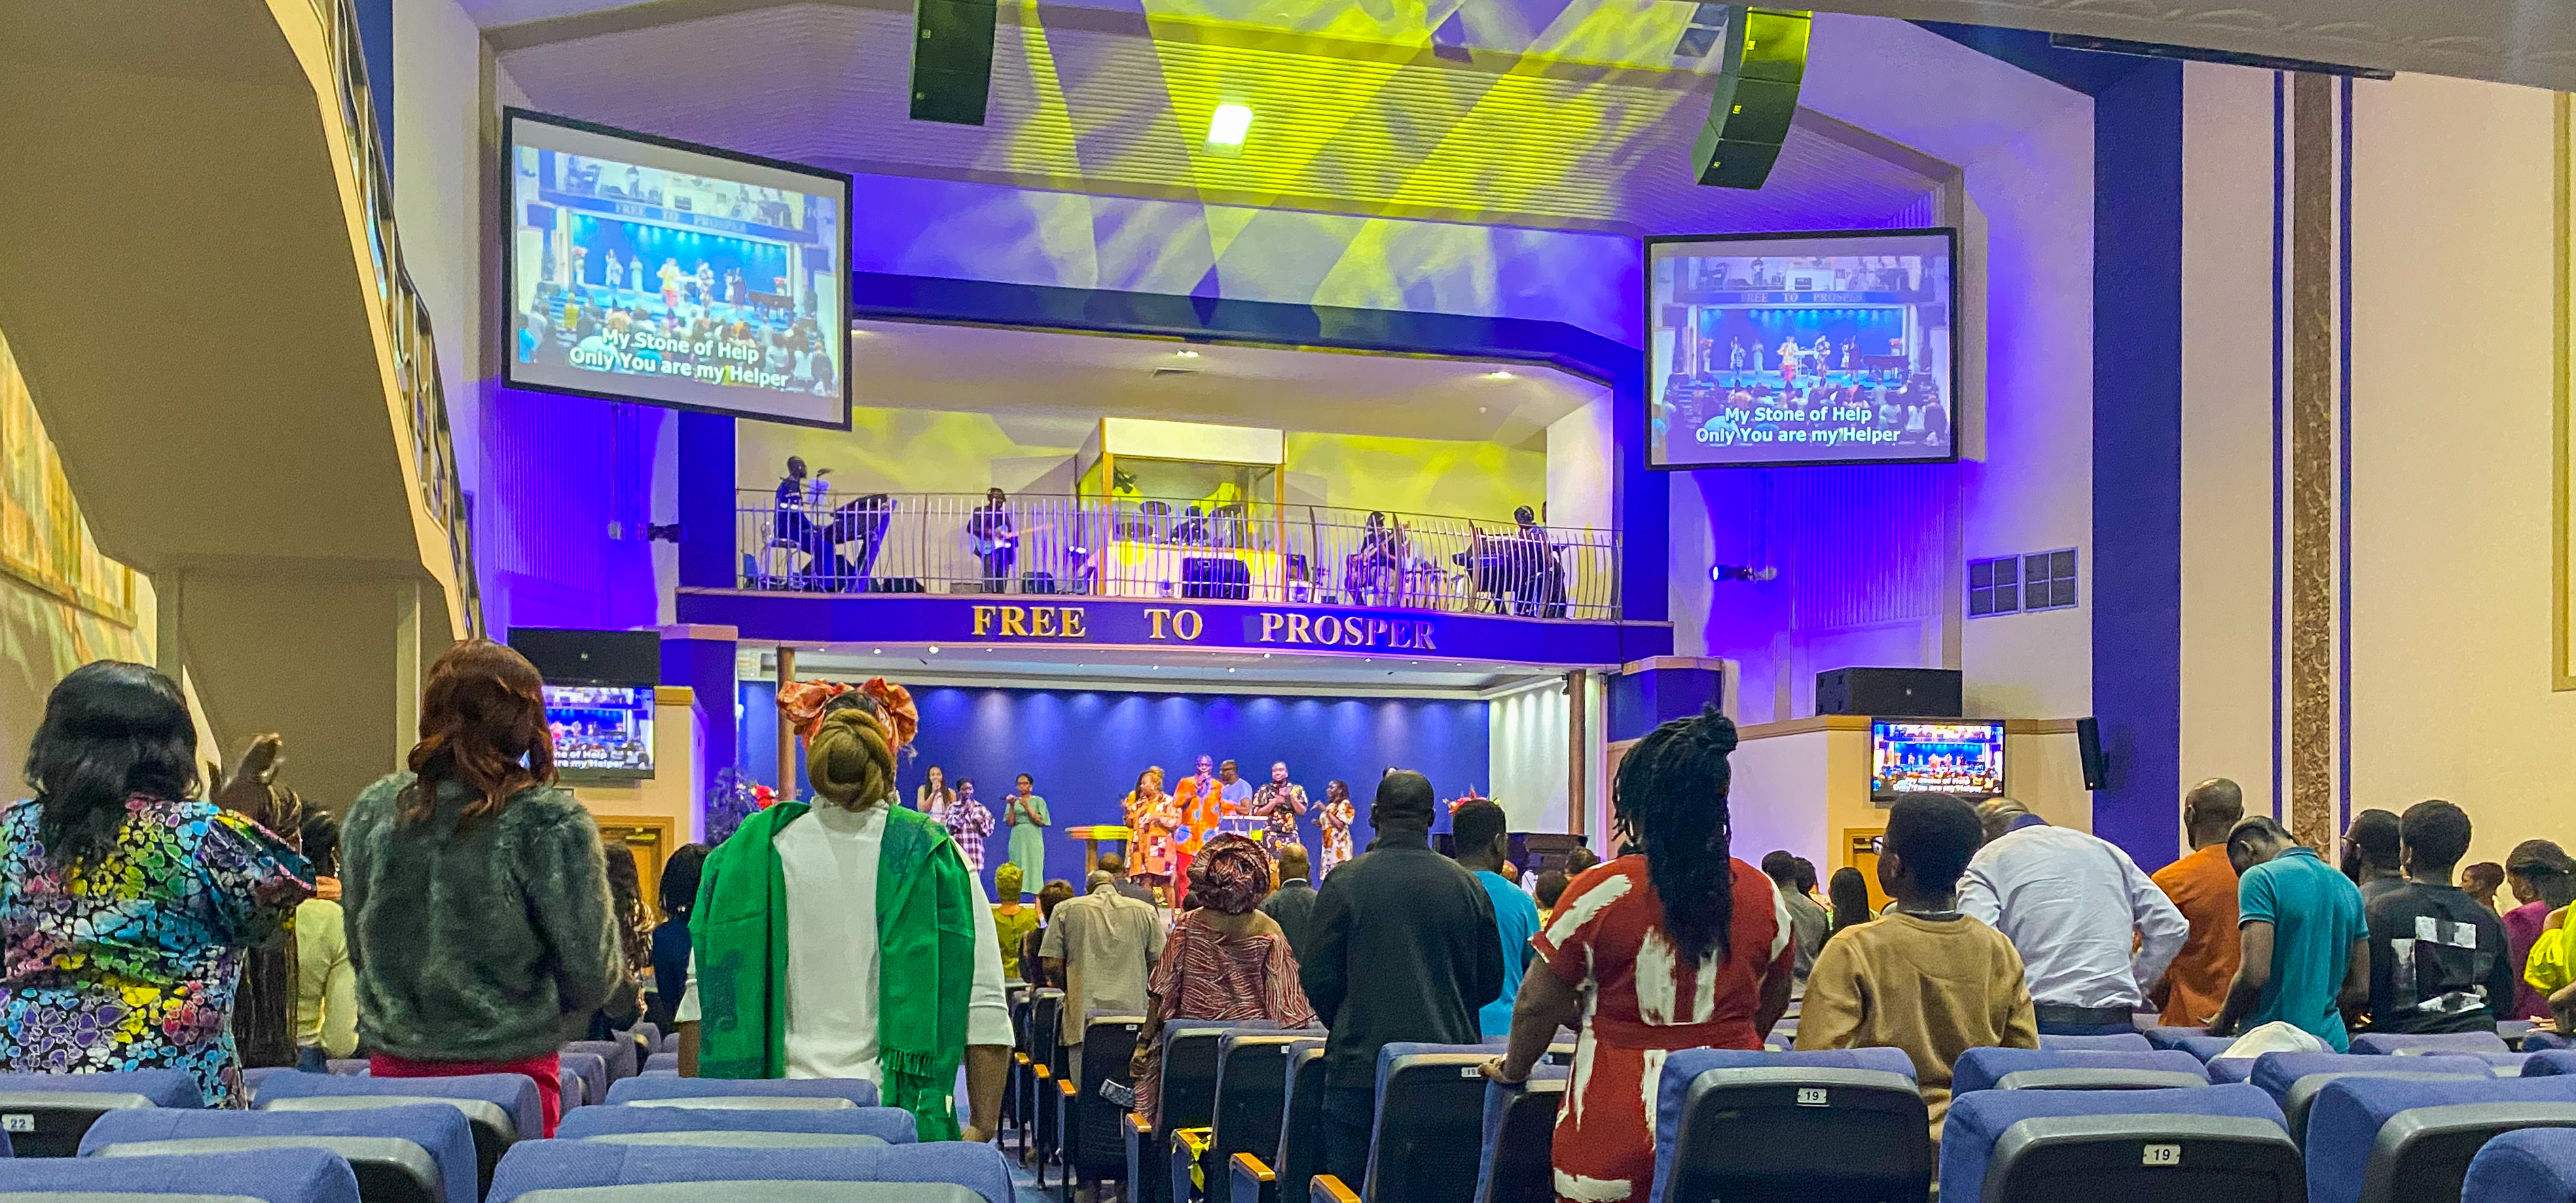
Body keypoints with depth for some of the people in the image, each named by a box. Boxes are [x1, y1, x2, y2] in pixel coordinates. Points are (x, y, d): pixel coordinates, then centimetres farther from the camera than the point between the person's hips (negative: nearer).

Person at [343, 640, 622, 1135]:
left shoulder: (371, 810, 0)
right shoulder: (550, 822, -13)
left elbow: (358, 948, 11)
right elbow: (591, 971, -9)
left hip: (394, 1063, 4)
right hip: (509, 1066, -4)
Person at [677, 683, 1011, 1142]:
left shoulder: (750, 851, 6)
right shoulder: (936, 856, 2)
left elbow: (704, 1000, 6)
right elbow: (986, 1010, 0)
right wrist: (982, 1130, 7)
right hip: (902, 1119, -1)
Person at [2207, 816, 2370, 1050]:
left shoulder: (2260, 878, -8)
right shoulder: (2347, 886, 15)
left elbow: (2255, 974, -18)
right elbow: (2360, 989, 16)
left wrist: (2224, 1021, -2)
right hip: (2332, 1042, 7)